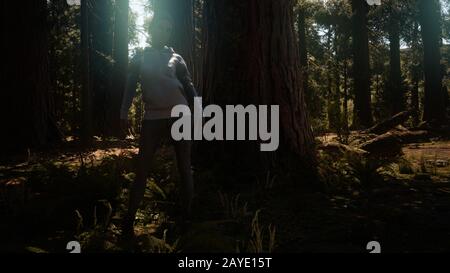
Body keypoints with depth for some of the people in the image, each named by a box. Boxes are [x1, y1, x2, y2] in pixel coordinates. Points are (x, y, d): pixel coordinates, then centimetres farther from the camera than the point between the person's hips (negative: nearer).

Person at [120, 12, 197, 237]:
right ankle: (129, 218, 5)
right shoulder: (140, 58, 11)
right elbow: (130, 86, 10)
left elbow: (188, 86, 6)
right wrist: (124, 114, 1)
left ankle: (187, 216, 14)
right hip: (153, 118, 0)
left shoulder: (175, 58, 9)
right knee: (141, 169, -2)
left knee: (184, 168, 4)